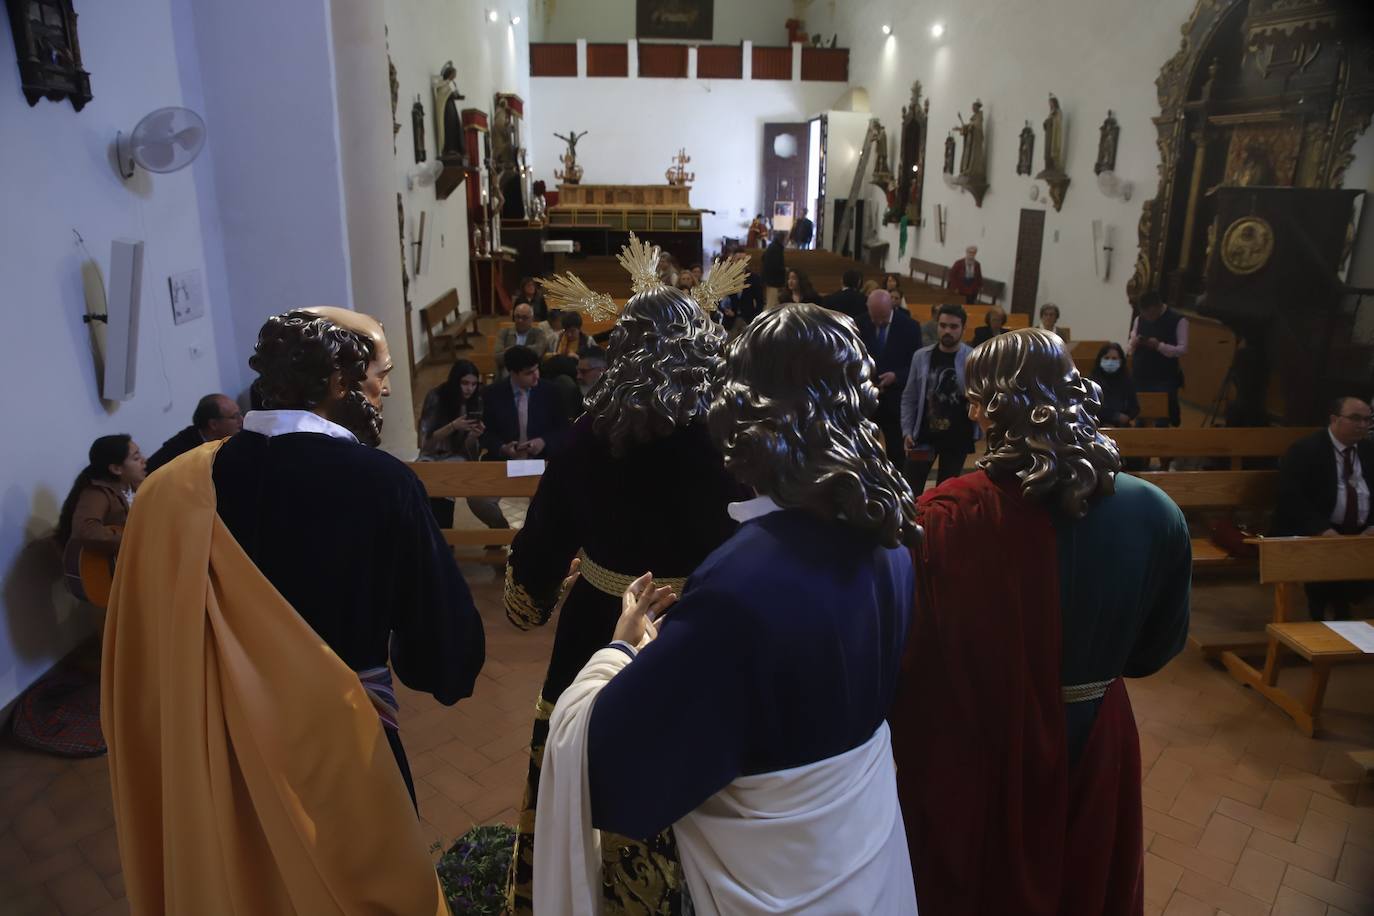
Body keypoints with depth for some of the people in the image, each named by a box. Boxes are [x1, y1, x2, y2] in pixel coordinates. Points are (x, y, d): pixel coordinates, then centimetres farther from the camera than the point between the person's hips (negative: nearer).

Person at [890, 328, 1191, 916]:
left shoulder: (948, 515, -26)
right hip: (1093, 741, 3)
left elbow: (912, 654, -20)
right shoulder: (1154, 512, -14)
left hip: (973, 747, -2)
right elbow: (1158, 646, 1)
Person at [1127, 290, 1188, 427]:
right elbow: (1128, 349, 12)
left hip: (1165, 380, -4)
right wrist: (1134, 343, -11)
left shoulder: (1178, 321, -5)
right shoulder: (1139, 320, 9)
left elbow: (1183, 349, -11)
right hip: (1140, 378, 4)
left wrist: (1159, 346, -24)